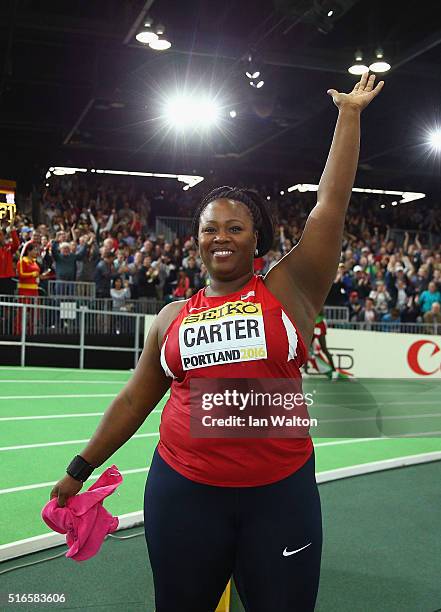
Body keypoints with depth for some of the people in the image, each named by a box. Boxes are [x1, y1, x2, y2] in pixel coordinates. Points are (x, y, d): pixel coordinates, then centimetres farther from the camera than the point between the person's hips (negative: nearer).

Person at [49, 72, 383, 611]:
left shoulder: (288, 290, 0)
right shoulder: (172, 317, 8)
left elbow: (330, 204, -3)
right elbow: (136, 398, 14)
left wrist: (349, 114, 2)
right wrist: (80, 468, 17)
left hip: (280, 492, -2)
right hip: (182, 490, 2)